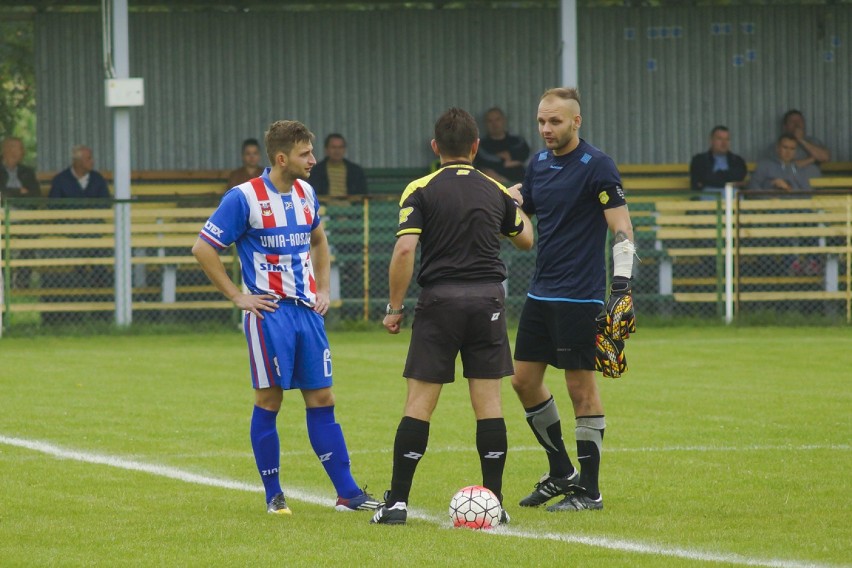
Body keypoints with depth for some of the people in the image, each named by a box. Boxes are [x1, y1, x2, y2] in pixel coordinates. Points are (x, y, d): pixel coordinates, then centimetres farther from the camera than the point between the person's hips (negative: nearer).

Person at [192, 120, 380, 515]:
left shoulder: (305, 193, 8)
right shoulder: (244, 197, -11)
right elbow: (203, 249, -9)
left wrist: (323, 289, 16)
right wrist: (238, 297, -9)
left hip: (307, 310, 6)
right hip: (269, 313, -6)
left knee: (322, 400, 5)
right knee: (269, 400, -1)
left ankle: (347, 493, 4)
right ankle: (273, 496, 8)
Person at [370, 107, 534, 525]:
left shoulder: (421, 190, -2)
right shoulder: (496, 192, 9)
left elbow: (404, 249, -13)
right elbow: (525, 239, 26)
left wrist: (394, 307, -5)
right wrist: (517, 204, 46)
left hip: (439, 300, -2)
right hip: (488, 299, 2)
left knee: (419, 402, 0)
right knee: (488, 402, 4)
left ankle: (397, 501, -2)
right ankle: (494, 502, 3)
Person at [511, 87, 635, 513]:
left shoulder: (596, 166, -11)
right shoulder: (538, 164, 10)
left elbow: (622, 229, -13)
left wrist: (622, 285, -21)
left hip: (579, 297, -8)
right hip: (540, 293, 8)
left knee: (581, 387, -4)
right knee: (524, 380, 9)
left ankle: (589, 490, 3)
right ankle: (561, 473, 23)